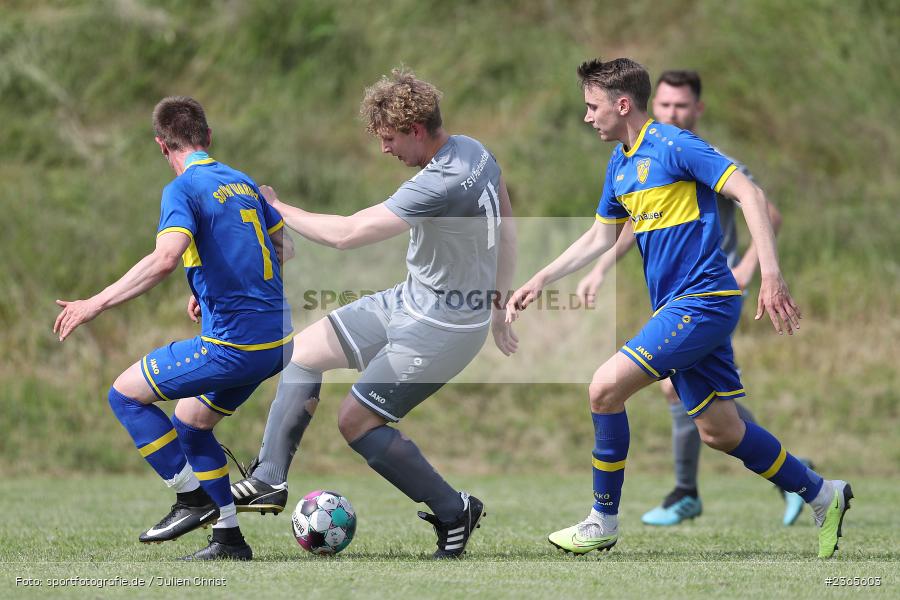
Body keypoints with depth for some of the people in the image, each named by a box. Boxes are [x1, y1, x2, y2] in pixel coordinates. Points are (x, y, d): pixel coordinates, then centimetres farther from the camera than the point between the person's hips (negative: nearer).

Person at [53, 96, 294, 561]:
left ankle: (193, 499, 3)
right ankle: (228, 537, 18)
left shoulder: (183, 189, -10)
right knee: (189, 418, 22)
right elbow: (284, 249, 26)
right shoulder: (243, 183, 15)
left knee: (125, 394, 4)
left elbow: (165, 258, -27)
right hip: (278, 339, 8)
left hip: (233, 344, -8)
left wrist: (96, 304, -22)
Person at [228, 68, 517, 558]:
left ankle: (453, 511, 8)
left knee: (356, 421, -3)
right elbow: (506, 227, 12)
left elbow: (346, 233, -30)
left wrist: (278, 209, -16)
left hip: (441, 328, -10)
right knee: (305, 351, 11)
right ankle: (268, 481, 14)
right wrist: (497, 301, 22)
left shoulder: (440, 186, -31)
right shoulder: (474, 152, -1)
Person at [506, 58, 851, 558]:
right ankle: (824, 495, 26)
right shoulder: (620, 166, 14)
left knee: (606, 388, -16)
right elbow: (600, 238, 26)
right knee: (719, 431, 10)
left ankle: (604, 522, -4)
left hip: (701, 301, -9)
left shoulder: (673, 146, -12)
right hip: (676, 308, 9)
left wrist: (772, 277, -25)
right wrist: (540, 281, 19)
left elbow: (750, 194, -17)